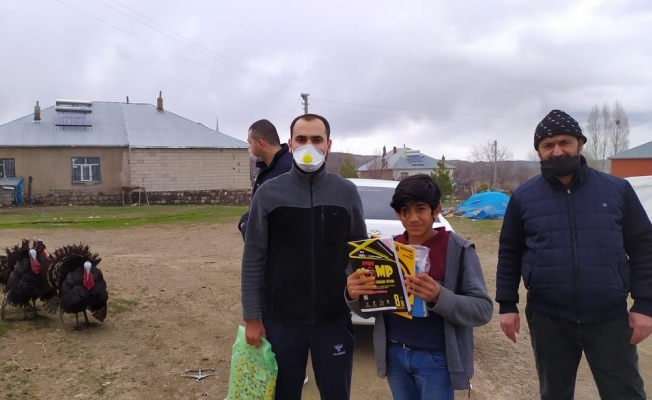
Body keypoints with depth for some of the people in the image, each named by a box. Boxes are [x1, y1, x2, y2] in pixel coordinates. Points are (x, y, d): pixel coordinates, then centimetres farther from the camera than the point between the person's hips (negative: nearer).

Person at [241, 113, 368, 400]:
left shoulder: (347, 193, 0)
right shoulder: (269, 194, -4)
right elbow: (253, 260, -3)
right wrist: (252, 316, -5)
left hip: (334, 319, 1)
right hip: (281, 319, 0)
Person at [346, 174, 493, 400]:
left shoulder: (459, 250, -10)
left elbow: (483, 309, -13)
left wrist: (439, 297, -29)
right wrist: (354, 295, -17)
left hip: (436, 358, -3)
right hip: (395, 355, 4)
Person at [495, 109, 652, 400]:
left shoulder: (617, 189, -1)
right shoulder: (523, 197, -1)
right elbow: (509, 254, 4)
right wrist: (507, 305, 1)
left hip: (610, 318, 0)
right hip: (548, 319, 1)